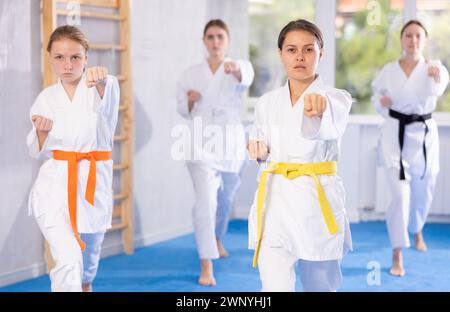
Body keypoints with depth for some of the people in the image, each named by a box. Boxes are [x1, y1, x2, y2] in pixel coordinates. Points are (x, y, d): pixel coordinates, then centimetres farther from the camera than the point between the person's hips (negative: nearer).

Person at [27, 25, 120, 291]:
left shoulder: (102, 87, -5)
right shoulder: (47, 98, 4)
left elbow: (107, 98, -33)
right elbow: (39, 152, 7)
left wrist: (100, 79, -57)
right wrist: (42, 132, -16)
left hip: (93, 184, 0)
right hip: (56, 184, 0)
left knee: (88, 259, 20)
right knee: (68, 261, -18)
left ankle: (86, 285, 52)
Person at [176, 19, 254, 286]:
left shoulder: (239, 67, -2)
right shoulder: (192, 73, 3)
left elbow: (246, 77, -28)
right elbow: (182, 110, 9)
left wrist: (236, 69, -52)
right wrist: (189, 100, -15)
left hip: (231, 141, 1)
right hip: (201, 141, -1)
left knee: (225, 197, 20)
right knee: (206, 200, -15)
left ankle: (217, 239, 51)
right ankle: (206, 267, -16)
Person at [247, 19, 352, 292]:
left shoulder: (336, 98, -6)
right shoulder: (267, 103, 7)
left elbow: (331, 126, -31)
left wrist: (318, 109, -55)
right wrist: (258, 150, -4)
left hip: (316, 201, -2)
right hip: (274, 200, 2)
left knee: (320, 286, 13)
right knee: (275, 286, -10)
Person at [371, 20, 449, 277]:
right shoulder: (389, 70, -1)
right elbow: (378, 93, 14)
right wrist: (381, 103, -10)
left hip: (423, 135, 1)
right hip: (395, 134, 0)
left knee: (422, 193, 16)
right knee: (400, 194, -14)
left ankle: (417, 231, 50)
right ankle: (397, 256, -6)